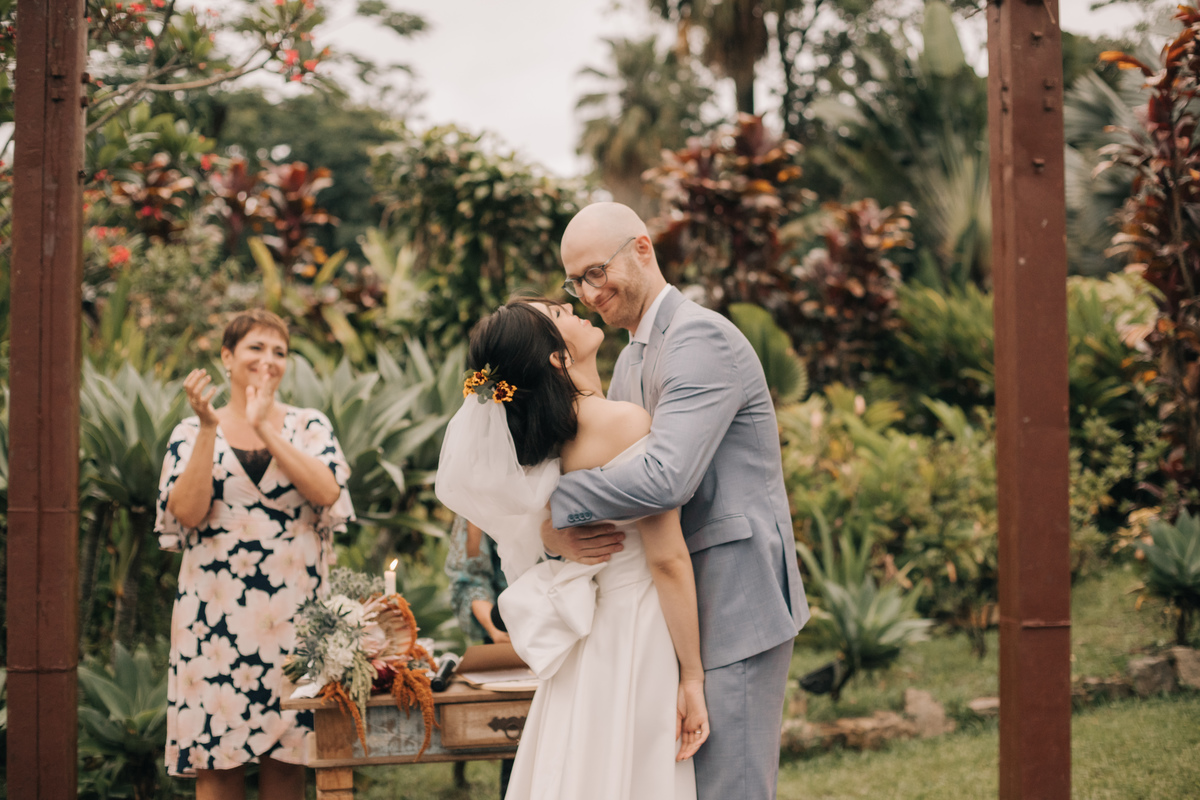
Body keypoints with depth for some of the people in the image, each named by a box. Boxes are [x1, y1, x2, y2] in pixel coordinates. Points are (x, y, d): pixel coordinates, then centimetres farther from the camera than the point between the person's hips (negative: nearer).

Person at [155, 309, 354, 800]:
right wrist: (209, 427, -12)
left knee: (286, 758, 2)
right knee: (215, 759, 1)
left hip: (293, 612, 0)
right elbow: (186, 512, -8)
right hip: (215, 612, 0)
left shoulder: (309, 426, 9)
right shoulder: (192, 432, 8)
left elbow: (327, 493, -11)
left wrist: (265, 428, -14)